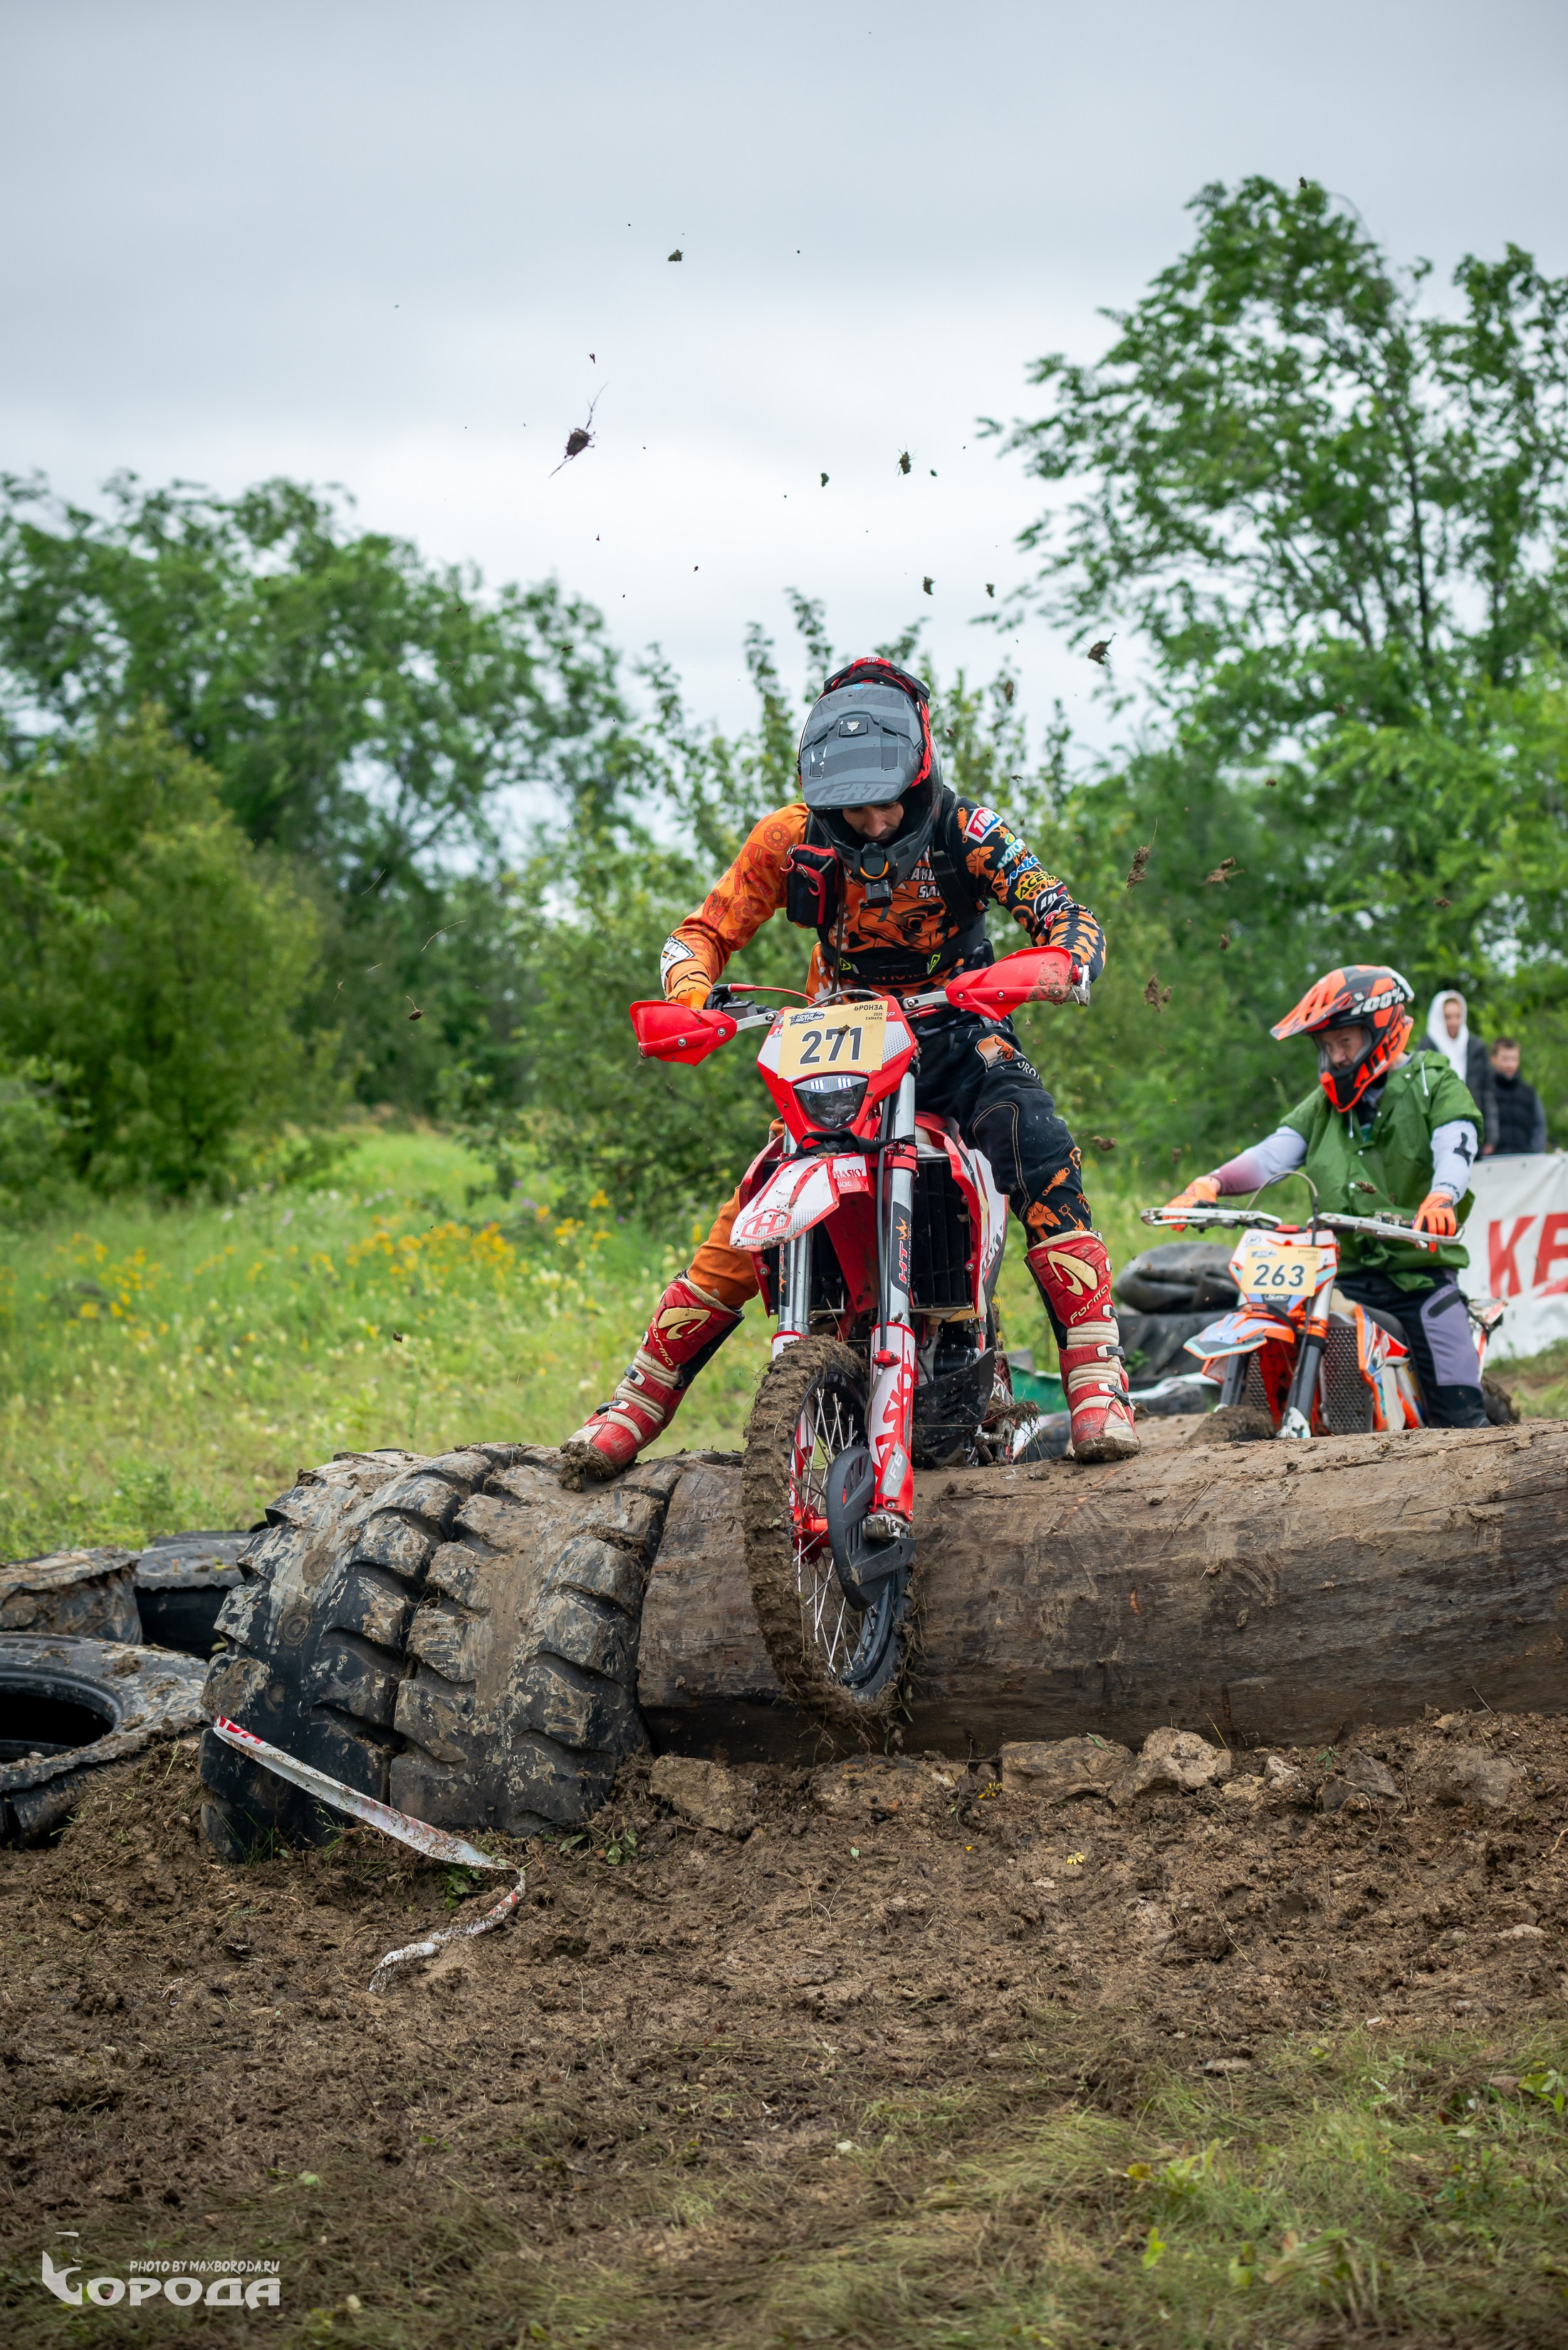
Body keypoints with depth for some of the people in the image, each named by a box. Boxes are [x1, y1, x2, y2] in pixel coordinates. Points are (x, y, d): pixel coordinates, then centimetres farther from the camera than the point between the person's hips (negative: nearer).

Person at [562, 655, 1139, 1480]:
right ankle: (637, 1404, -2)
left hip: (961, 1036, -1)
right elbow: (705, 929, -5)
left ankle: (1098, 1385, -28)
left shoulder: (964, 830, -15)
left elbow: (1066, 916, -20)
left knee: (1044, 1167, -29)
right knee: (748, 1219, -13)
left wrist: (1061, 964, -45)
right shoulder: (792, 838, -10)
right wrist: (692, 989, -28)